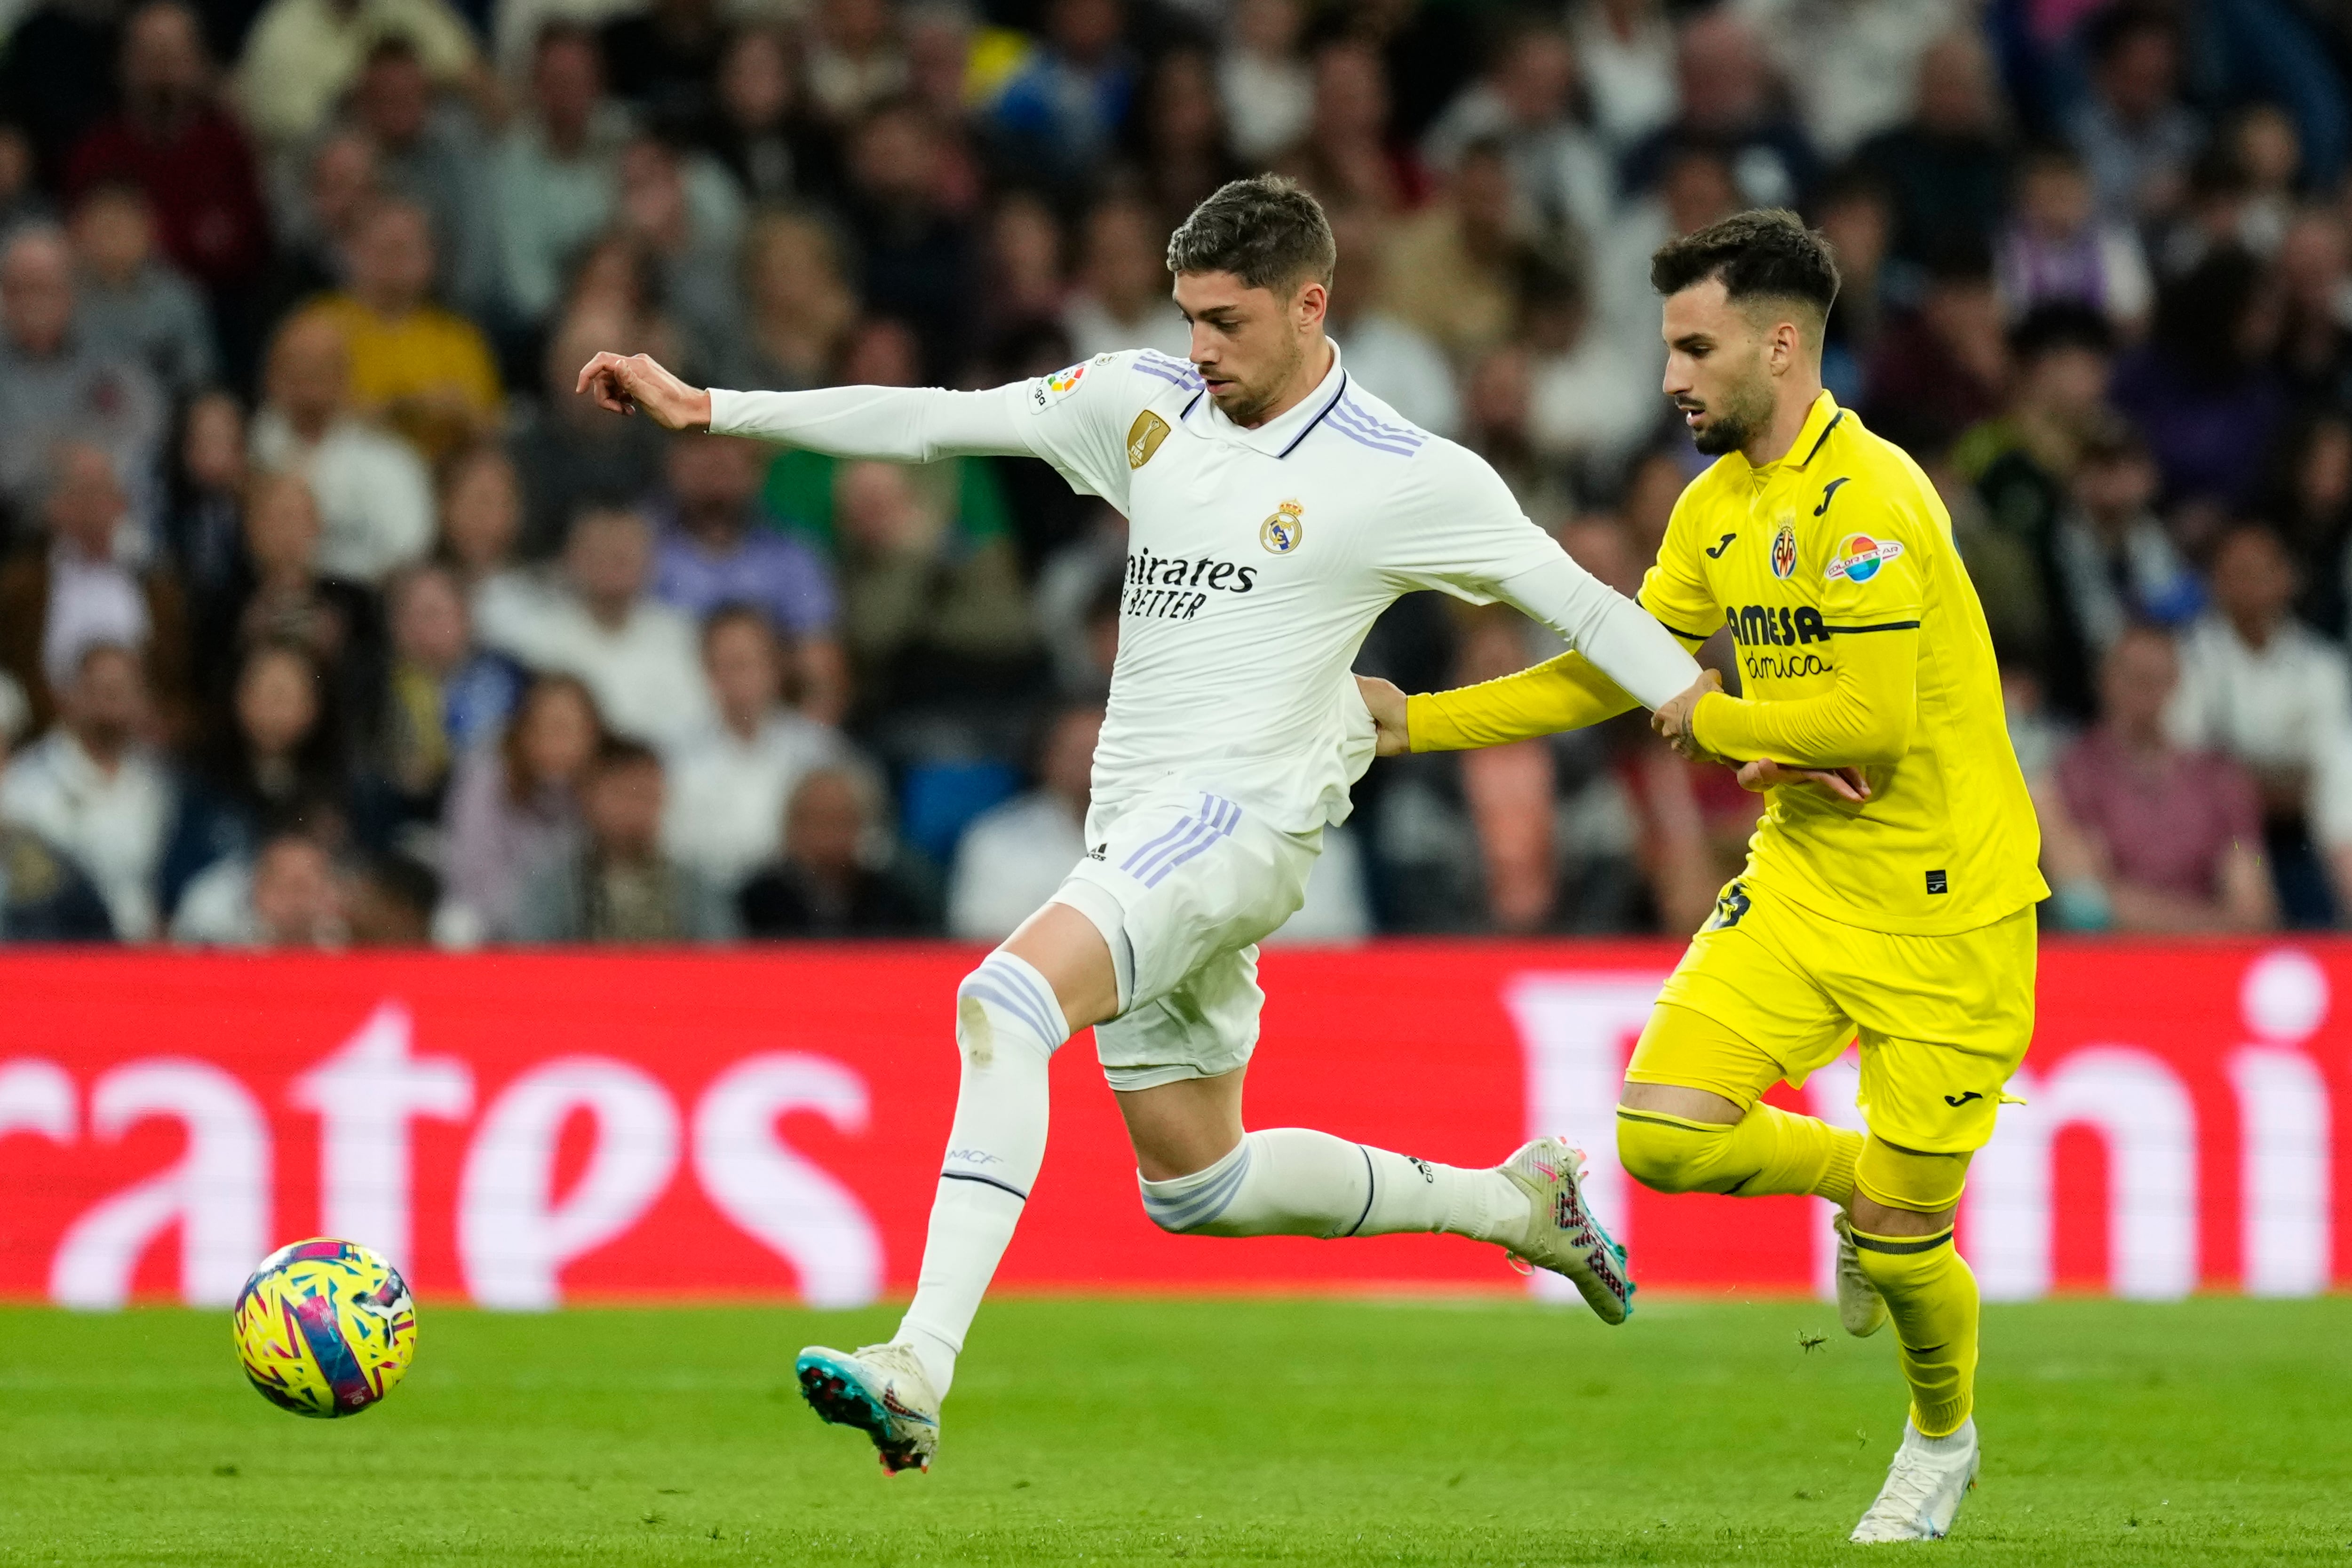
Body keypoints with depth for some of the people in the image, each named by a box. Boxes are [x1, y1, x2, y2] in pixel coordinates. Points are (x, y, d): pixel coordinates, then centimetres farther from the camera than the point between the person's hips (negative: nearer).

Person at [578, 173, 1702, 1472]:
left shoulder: (1405, 478, -5)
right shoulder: (1145, 407, 9)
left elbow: (1580, 607, 2)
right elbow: (928, 422, 9)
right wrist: (706, 409, 4)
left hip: (1244, 815, -7)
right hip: (1135, 821, 8)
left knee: (1008, 999, -30)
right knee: (1196, 1189, 15)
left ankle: (919, 1371, -38)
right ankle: (1507, 1199, 35)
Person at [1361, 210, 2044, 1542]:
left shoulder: (1868, 498, -21)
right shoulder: (1720, 507, 6)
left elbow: (1872, 720, -27)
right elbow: (1609, 673, 14)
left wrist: (1713, 721, -11)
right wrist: (1416, 721, 8)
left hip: (1945, 913, -7)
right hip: (1801, 884, 7)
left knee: (1899, 1233, -1)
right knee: (1664, 1134, -10)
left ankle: (1944, 1439, 31)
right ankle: (1863, 1185, 21)